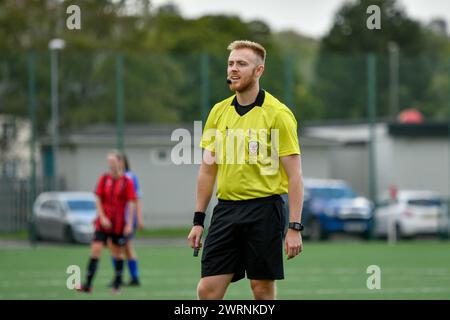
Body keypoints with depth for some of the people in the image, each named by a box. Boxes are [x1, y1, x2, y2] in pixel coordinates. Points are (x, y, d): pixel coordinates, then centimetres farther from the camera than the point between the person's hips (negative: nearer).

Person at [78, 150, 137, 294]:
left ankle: (117, 284, 21)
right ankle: (88, 284, -13)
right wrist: (102, 217, -9)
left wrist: (129, 223, -9)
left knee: (117, 253, 8)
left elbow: (131, 203, -4)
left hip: (119, 224, -1)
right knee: (95, 250, -9)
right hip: (103, 223, 2)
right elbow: (98, 200, 3)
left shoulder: (127, 182, -4)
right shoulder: (103, 179, 4)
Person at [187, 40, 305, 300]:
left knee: (262, 288, 1)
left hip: (263, 208, -5)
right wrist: (198, 220, 13)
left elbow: (294, 175, -8)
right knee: (208, 289, -1)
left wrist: (295, 227, -14)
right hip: (226, 208, 5)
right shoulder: (219, 112, 10)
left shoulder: (278, 113, -6)